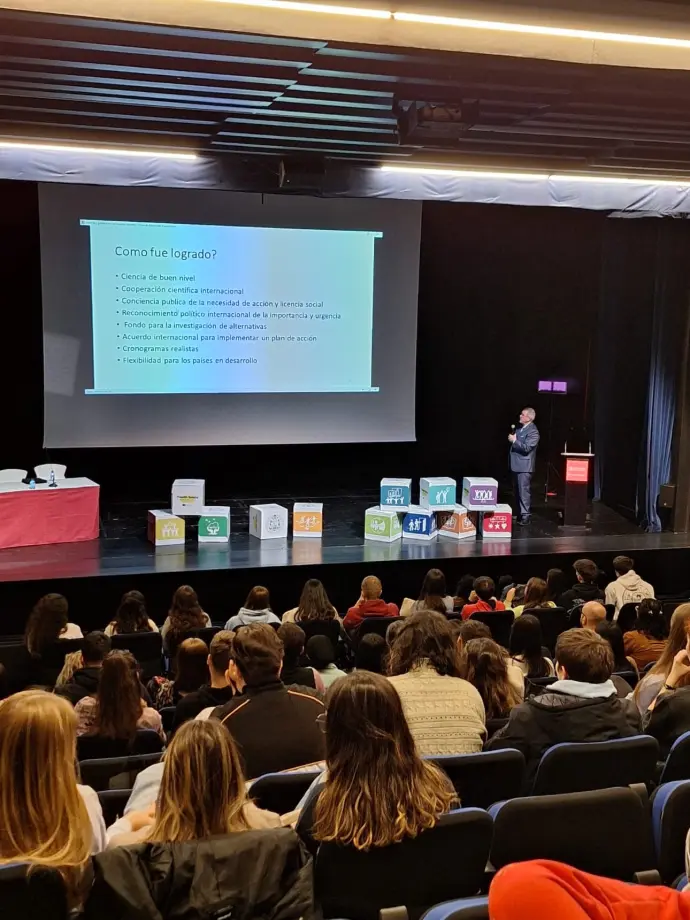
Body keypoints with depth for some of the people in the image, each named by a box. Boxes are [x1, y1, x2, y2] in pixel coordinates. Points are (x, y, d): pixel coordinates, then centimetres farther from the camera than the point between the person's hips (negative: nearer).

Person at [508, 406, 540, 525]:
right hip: (516, 464, 9)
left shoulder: (533, 431, -14)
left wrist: (514, 440, -19)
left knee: (524, 491, -7)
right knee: (517, 491, 15)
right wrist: (512, 438, 6)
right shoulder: (520, 428, 13)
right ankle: (519, 513, 24)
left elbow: (526, 448, -23)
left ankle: (525, 516, -4)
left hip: (524, 466, -9)